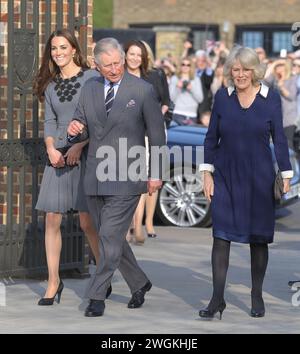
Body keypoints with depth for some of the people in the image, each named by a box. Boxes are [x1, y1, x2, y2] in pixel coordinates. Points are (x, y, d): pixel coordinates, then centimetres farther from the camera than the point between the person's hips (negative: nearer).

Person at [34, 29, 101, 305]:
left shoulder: (92, 78, -2)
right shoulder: (51, 85, 13)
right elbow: (49, 122, 11)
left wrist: (79, 146, -15)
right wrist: (51, 149, -7)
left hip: (86, 154, -5)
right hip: (59, 157, 5)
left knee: (88, 221, -3)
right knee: (52, 219, -1)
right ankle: (53, 281, 6)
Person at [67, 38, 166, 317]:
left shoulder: (143, 91, -4)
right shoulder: (89, 89, 8)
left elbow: (157, 135, 0)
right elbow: (81, 124, 17)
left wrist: (156, 173, -1)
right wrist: (75, 129, -8)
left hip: (126, 178, -5)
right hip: (95, 178, 5)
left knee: (110, 237, -9)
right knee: (112, 237, 12)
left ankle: (97, 296, -4)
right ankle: (139, 284, 30)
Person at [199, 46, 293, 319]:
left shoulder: (270, 98, -3)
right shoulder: (222, 97, 1)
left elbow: (280, 139, 1)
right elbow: (212, 137, 7)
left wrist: (286, 176, -2)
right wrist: (207, 172, 2)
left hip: (259, 178, 0)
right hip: (226, 176, 1)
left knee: (259, 238, 7)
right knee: (221, 235, -7)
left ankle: (257, 297, 20)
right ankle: (218, 299, -5)